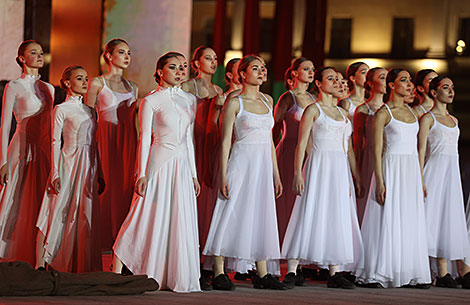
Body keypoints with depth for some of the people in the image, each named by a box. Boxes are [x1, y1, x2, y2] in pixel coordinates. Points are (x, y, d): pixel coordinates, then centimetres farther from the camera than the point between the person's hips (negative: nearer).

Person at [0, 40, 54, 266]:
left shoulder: (49, 88, 14)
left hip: (45, 152, 5)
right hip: (23, 150, -5)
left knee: (42, 205, 4)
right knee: (20, 206, -5)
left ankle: (39, 260, 8)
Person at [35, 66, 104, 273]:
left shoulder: (89, 111, 15)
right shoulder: (61, 109, -2)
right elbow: (55, 142, -5)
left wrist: (99, 174, 16)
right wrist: (55, 173, -13)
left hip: (88, 168, 6)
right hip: (69, 164, -6)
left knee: (85, 218, 3)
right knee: (59, 215, -9)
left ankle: (81, 267, 7)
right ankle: (40, 265, -8)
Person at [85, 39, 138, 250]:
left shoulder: (133, 87, 15)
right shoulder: (97, 84, 1)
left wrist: (137, 148, 14)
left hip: (128, 144, 4)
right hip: (105, 142, -4)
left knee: (126, 189, -1)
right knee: (107, 189, -8)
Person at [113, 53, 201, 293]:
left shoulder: (189, 100, 13)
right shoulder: (151, 101, -2)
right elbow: (145, 138, -5)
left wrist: (193, 174, 15)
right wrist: (142, 173, -12)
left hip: (182, 166, 6)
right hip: (159, 164, -6)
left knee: (181, 222, 3)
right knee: (151, 218, -8)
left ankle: (178, 277, 8)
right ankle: (116, 273, -3)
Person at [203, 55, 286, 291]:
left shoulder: (267, 101, 13)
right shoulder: (234, 103, -4)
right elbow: (225, 141, -6)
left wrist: (275, 174, 15)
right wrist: (223, 176, -12)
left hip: (264, 165, 6)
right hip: (241, 163, -6)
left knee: (262, 218, 6)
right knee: (231, 215, -6)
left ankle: (262, 275, 11)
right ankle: (219, 273, -2)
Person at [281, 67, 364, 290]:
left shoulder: (342, 113, 18)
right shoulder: (313, 110, 0)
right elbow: (301, 144, -6)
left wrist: (356, 177, 15)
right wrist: (298, 173, -15)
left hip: (341, 170, 6)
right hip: (320, 166, -6)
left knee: (337, 219, 3)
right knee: (310, 216, -11)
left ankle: (334, 273, 5)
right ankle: (291, 272, -10)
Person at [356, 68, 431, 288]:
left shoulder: (410, 111, 14)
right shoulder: (383, 113, -6)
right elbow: (377, 150, -9)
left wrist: (421, 180, 15)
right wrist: (380, 182, -17)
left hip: (412, 171, 7)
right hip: (391, 170, -6)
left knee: (411, 224, 6)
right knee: (387, 222, -6)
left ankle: (412, 274, 10)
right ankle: (375, 275, -1)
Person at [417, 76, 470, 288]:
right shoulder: (427, 118, -4)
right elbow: (421, 151, -8)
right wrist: (421, 180, -16)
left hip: (452, 173, 7)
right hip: (435, 170, -7)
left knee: (450, 220, 3)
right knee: (432, 218, -9)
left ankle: (443, 274, 4)